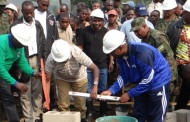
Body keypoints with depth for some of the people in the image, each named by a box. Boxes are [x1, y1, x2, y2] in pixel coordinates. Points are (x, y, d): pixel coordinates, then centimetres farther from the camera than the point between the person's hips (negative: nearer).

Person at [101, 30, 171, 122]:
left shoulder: (142, 53, -33)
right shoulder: (120, 55, -7)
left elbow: (148, 79, -27)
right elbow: (123, 76, 5)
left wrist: (129, 94, -22)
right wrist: (111, 90, -10)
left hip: (159, 82, -8)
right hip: (142, 84, 8)